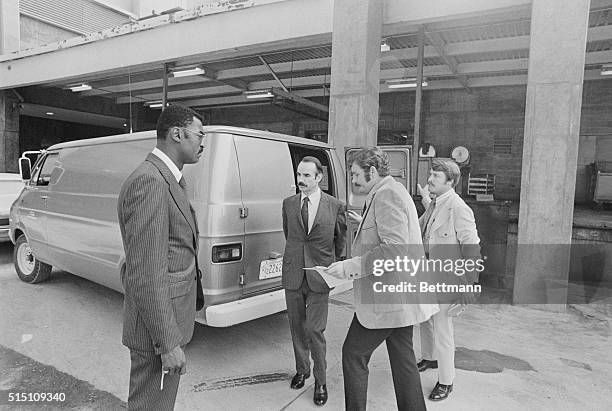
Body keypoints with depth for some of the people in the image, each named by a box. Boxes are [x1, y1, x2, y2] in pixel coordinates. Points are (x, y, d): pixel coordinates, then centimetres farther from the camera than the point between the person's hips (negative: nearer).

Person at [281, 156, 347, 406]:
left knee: (314, 330, -2)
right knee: (296, 327, 15)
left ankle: (320, 380, 19)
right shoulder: (288, 204, 2)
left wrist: (334, 267, 14)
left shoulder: (335, 207, -6)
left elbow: (341, 240, 7)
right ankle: (302, 370, 37)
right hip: (293, 275, 3)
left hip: (319, 277, -3)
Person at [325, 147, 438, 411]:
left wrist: (350, 267, -25)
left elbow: (394, 248, -27)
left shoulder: (386, 194, -17)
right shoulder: (394, 192, 17)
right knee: (402, 358, 19)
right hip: (400, 299, 11)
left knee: (353, 354, 1)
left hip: (385, 298, -11)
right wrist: (364, 225, 17)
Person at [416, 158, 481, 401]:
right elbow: (420, 230, 21)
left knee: (442, 331, 3)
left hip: (446, 280, -9)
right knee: (425, 320, 25)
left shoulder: (458, 208, -21)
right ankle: (429, 358, 50)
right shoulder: (434, 205, 7)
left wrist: (469, 286, -20)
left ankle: (446, 382, 23)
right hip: (427, 276, 9)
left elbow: (472, 247, -21)